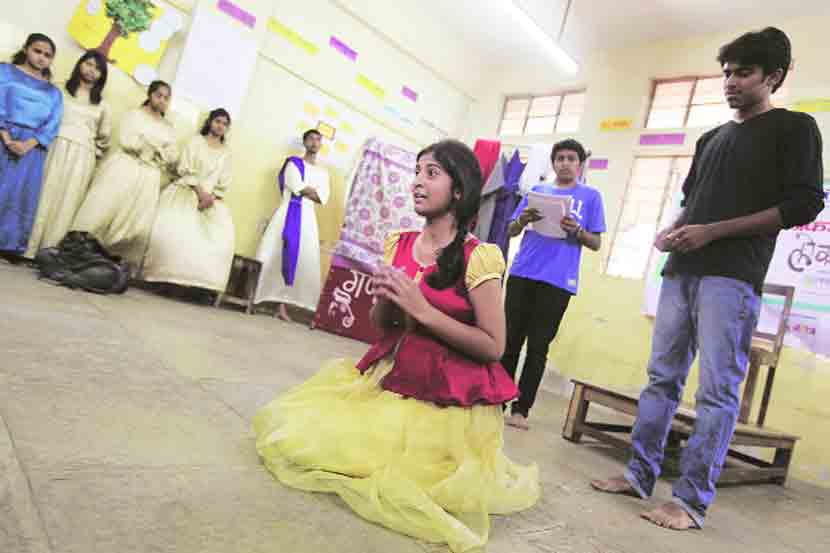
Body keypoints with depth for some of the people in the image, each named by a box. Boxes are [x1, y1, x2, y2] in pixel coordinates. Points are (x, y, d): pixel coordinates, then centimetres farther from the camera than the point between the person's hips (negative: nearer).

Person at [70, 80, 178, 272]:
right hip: (123, 169, -2)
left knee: (138, 225, -7)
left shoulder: (168, 128, 19)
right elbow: (126, 142, -7)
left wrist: (144, 143, -6)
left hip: (148, 178, 3)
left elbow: (172, 156, 7)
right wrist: (158, 147, -2)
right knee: (103, 212, -10)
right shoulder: (134, 115, 9)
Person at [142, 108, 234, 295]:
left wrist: (211, 197, -10)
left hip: (211, 196, 2)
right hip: (187, 190, -2)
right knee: (178, 226, -27)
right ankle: (169, 275, -19)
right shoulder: (196, 141, 10)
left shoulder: (226, 152, 16)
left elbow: (223, 184, 10)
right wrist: (200, 191, -14)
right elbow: (185, 170, -1)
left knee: (220, 232, -24)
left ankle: (201, 280, -24)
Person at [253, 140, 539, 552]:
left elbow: (493, 347, -16)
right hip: (390, 376, 6)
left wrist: (422, 309, -22)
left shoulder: (478, 258, -15)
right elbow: (381, 325, 11)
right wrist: (385, 299, -13)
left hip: (445, 396, -6)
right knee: (299, 433, 0)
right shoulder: (399, 244, 3)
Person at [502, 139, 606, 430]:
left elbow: (596, 244, 5)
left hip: (558, 281, -2)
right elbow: (511, 230, 13)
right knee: (510, 340, 4)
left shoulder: (590, 196, 8)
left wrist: (577, 231, -15)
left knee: (538, 347, 1)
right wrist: (522, 220, -9)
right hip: (522, 274, 3)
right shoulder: (537, 190, 15)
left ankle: (521, 409, 5)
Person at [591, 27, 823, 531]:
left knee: (718, 389, -6)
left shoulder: (794, 128, 5)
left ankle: (692, 502, 0)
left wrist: (713, 232, -12)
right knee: (663, 377, 7)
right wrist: (671, 232, 5)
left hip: (732, 277, -6)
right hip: (682, 272, 7)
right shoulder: (712, 138, 24)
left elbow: (804, 204, -5)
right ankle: (640, 475, 14)